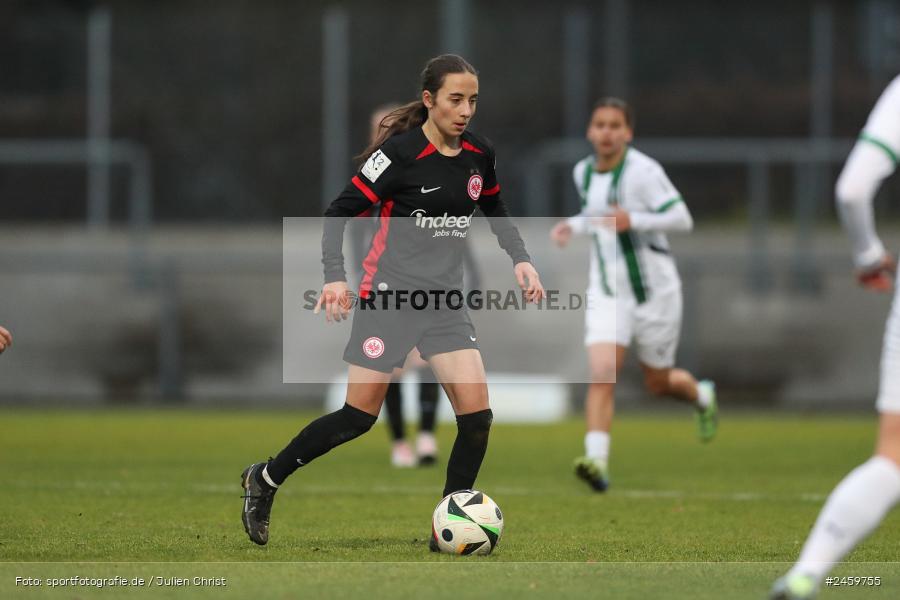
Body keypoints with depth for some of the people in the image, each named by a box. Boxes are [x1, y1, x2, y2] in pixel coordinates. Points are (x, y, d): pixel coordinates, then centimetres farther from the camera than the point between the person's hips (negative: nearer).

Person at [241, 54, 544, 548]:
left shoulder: (480, 156, 3)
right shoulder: (400, 153, -15)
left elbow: (495, 212, 23)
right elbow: (339, 212, -10)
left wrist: (520, 259, 8)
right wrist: (335, 276, -21)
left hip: (445, 299, 5)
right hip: (389, 297, -5)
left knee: (477, 415, -9)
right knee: (359, 416, -1)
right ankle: (265, 479, 19)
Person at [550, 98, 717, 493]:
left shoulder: (643, 171, -17)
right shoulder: (583, 172, 4)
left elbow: (681, 219, -19)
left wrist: (634, 220, -33)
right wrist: (573, 226, 3)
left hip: (654, 291, -4)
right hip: (607, 293, 4)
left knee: (657, 384, 12)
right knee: (601, 374, -19)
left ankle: (701, 396, 47)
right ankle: (597, 461, -26)